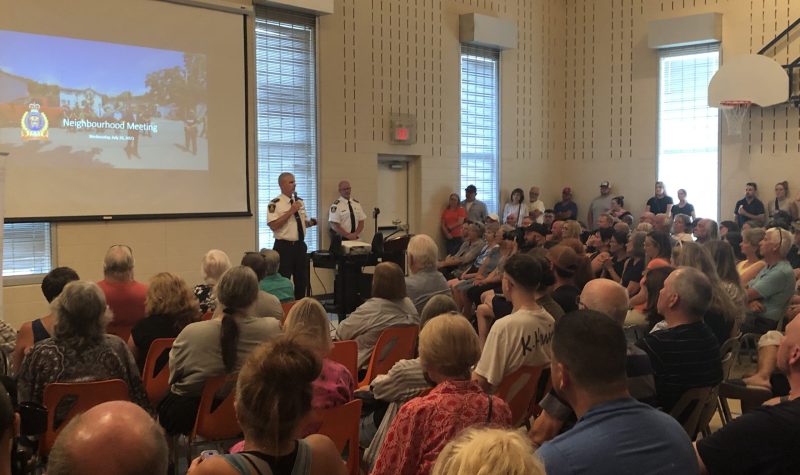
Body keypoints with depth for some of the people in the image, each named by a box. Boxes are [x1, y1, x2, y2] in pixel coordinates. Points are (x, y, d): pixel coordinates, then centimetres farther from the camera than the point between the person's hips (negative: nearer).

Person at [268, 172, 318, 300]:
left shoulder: (300, 202, 12)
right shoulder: (275, 203, -9)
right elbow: (273, 226, -19)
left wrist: (310, 222, -1)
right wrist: (290, 211, -20)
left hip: (300, 246, 7)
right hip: (284, 247, -7)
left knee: (302, 280, 13)